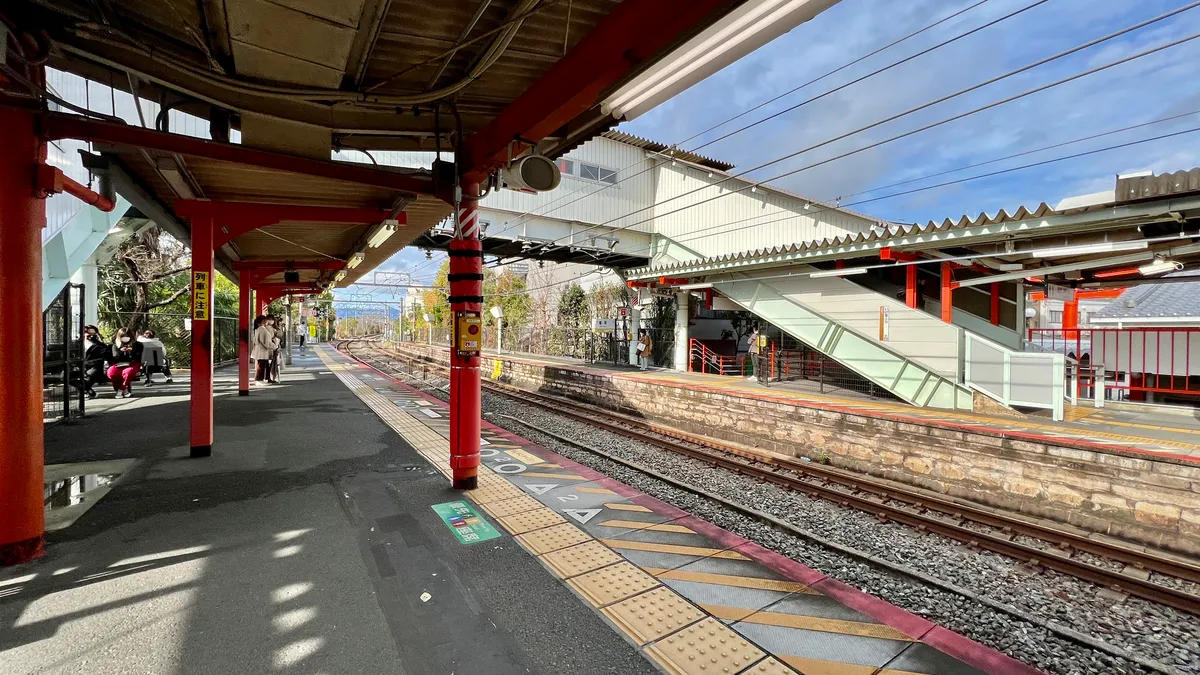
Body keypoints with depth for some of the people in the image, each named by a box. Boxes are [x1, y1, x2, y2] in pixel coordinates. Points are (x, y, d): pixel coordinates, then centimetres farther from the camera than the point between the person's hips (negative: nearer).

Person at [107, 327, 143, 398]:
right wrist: (120, 351, -19)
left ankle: (121, 390, -16)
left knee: (128, 372, -38)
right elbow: (114, 357, 1)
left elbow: (138, 358, -1)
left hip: (132, 364, -2)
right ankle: (125, 389, -11)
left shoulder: (137, 344, 8)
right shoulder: (116, 345, 13)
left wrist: (132, 351, -22)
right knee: (111, 372, -32)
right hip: (119, 365, 3)